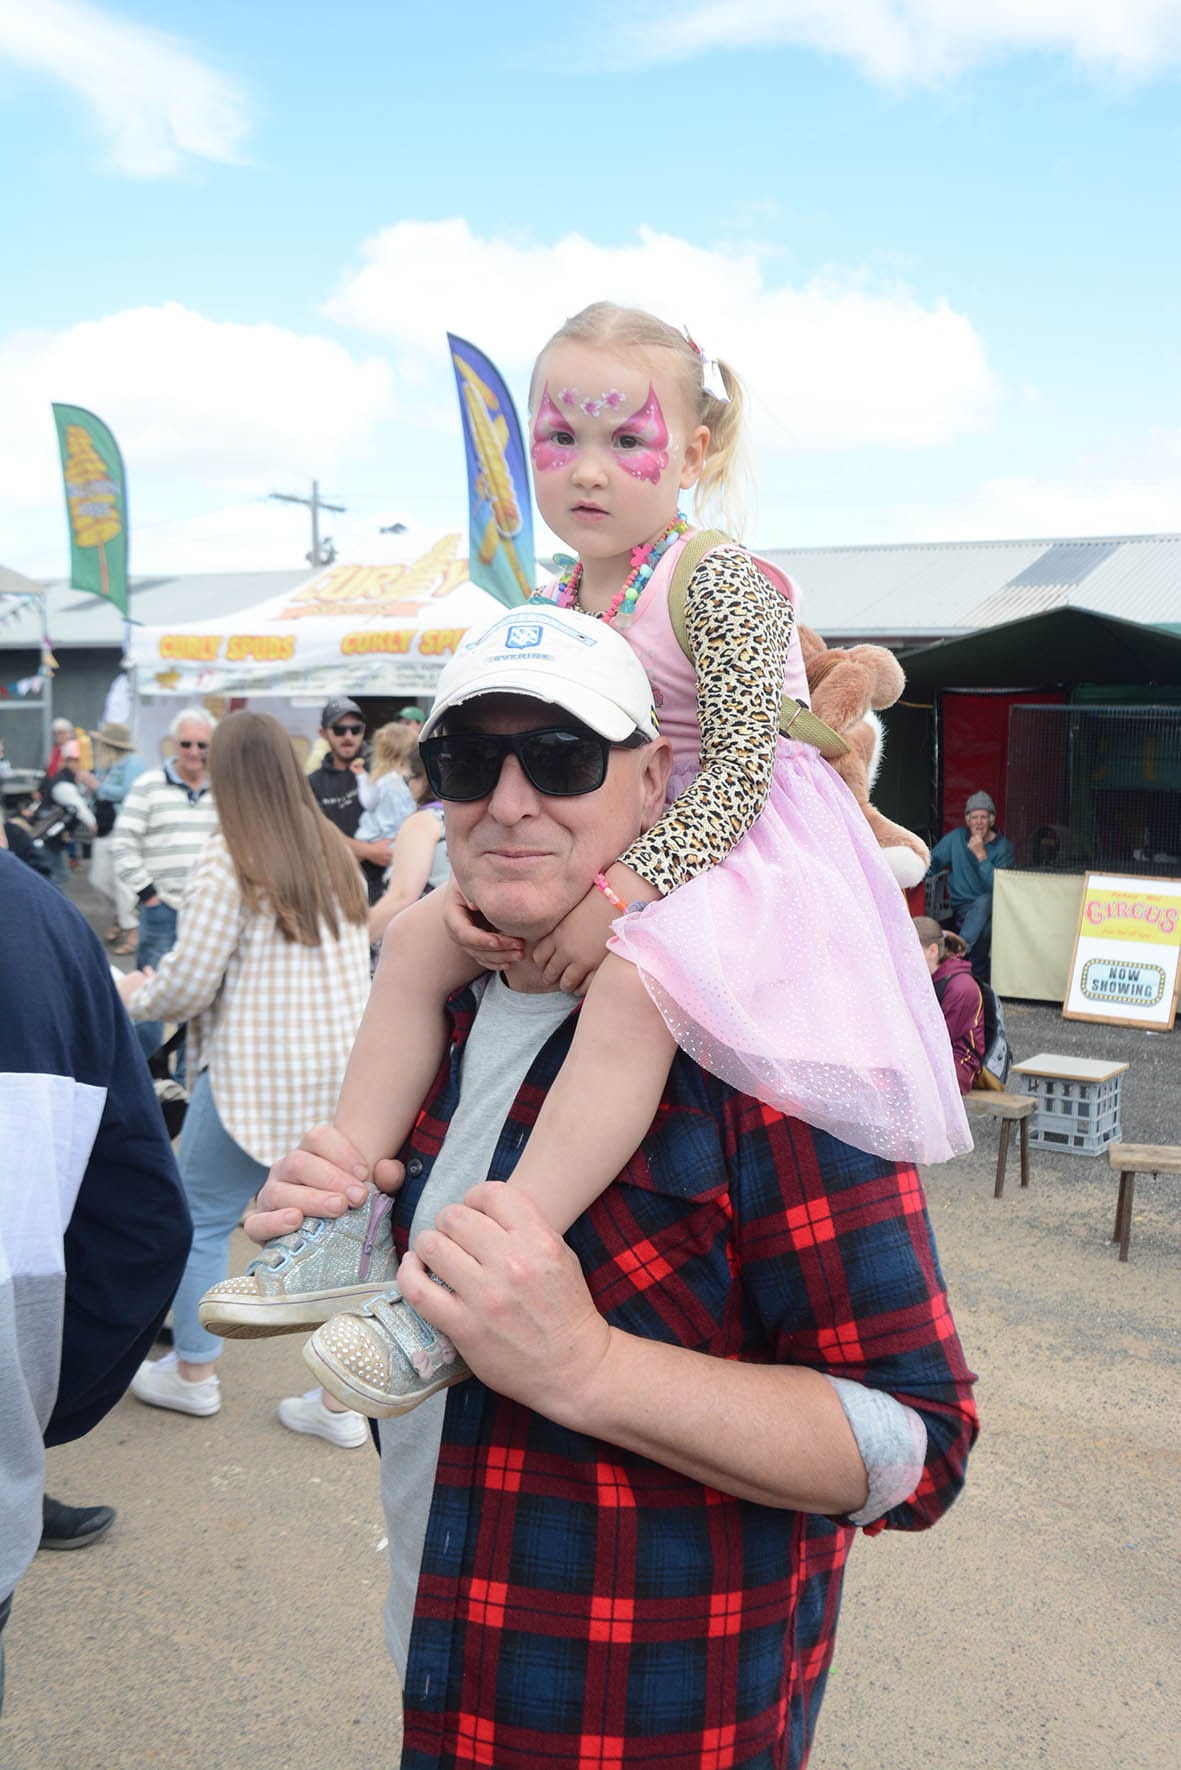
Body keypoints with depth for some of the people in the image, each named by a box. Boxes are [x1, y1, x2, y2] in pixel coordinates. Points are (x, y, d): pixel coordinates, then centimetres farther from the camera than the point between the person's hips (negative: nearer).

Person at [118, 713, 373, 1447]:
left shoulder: (232, 860, -12)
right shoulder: (336, 851, 6)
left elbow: (187, 985, -12)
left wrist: (135, 995, 10)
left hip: (260, 1075, -6)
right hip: (344, 1069, 6)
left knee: (202, 1218, 13)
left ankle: (193, 1371, 29)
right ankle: (342, 1398, 16)